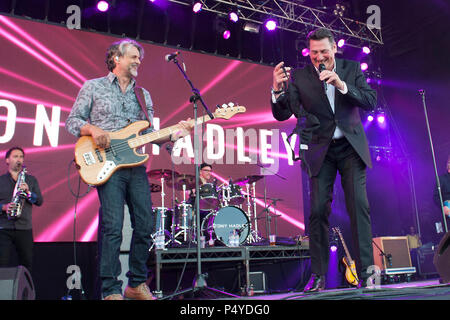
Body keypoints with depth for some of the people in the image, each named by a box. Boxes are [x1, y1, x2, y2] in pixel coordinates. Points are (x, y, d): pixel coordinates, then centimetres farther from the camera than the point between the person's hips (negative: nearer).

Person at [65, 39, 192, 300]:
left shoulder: (143, 95, 20)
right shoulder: (94, 87, 10)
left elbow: (149, 134, 14)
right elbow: (72, 121, 6)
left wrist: (175, 134, -3)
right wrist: (93, 130, -14)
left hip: (136, 165, 5)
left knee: (145, 225, 2)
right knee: (113, 228, -12)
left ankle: (137, 284, 18)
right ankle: (111, 291, -1)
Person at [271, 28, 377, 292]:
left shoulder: (351, 68, 4)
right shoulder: (299, 76, -1)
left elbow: (371, 102, -5)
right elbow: (282, 114, -7)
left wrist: (342, 85, -20)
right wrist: (278, 90, -27)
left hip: (351, 146, 1)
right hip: (320, 150, -1)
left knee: (359, 206, -7)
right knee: (319, 210, -6)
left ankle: (366, 272, 3)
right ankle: (318, 275, 6)